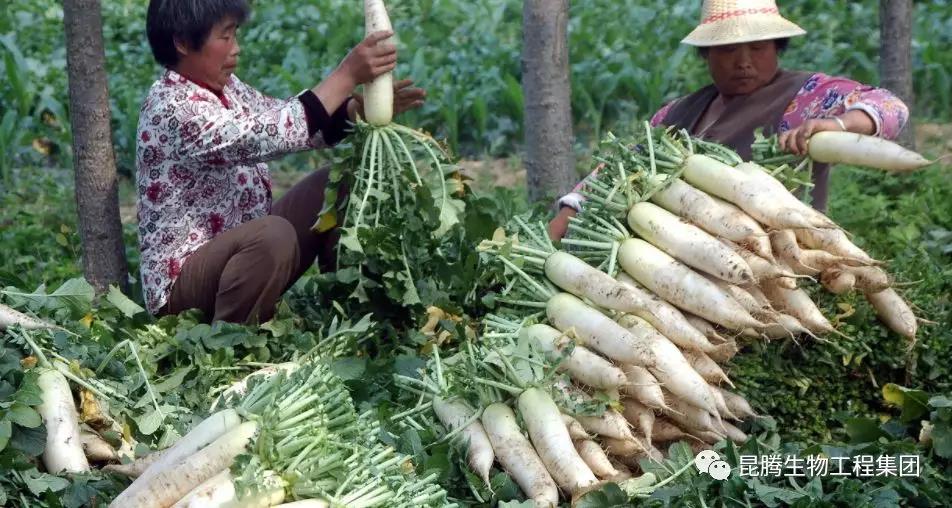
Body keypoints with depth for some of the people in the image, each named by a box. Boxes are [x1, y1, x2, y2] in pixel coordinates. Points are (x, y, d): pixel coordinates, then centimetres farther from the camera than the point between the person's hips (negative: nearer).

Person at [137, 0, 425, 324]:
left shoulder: (223, 86, 6)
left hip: (243, 245, 9)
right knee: (274, 235, -36)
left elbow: (287, 121, 6)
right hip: (184, 279, -9)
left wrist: (367, 105, -11)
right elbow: (266, 137, -32)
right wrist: (347, 76, -31)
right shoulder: (172, 106, -22)